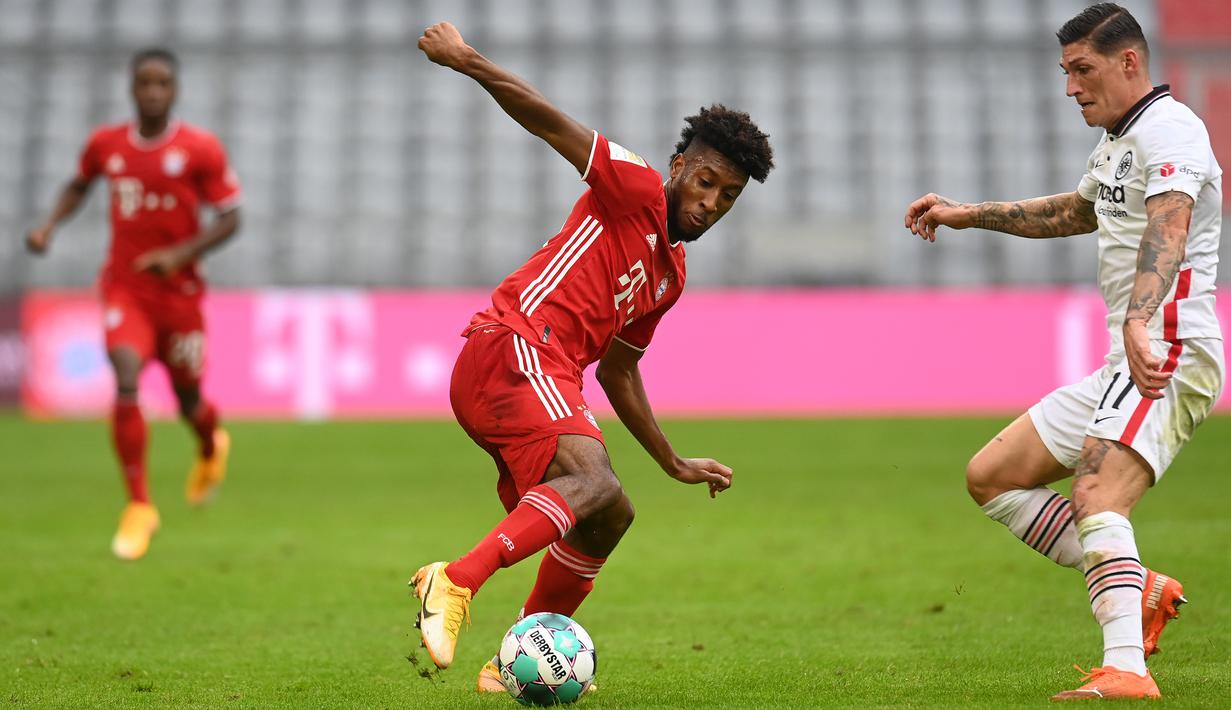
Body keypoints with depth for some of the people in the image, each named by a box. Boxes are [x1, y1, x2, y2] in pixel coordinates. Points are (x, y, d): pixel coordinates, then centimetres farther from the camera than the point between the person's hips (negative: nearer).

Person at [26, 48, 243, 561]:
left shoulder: (200, 149, -9)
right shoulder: (105, 144, 0)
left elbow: (230, 218, -7)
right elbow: (79, 185, 20)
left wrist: (182, 253, -21)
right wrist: (50, 226, 2)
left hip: (179, 291, -1)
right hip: (123, 288, 1)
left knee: (188, 399, 12)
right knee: (126, 386, -20)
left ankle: (211, 447, 51)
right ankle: (139, 507, -10)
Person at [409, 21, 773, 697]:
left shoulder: (671, 274, 25)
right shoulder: (636, 190, 2)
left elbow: (616, 369, 32)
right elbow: (550, 123, -9)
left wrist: (674, 463, 35)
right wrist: (468, 63, -18)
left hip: (548, 377, 10)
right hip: (512, 348, -10)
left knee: (607, 515, 19)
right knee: (595, 483, -30)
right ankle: (455, 581, -43)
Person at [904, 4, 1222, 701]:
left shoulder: (1170, 129, -12)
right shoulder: (1115, 146, 21)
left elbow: (1166, 228, -31)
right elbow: (1073, 212, 43)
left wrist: (1139, 325, -48)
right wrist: (968, 215, 44)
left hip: (1169, 355, -10)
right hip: (1128, 363, 11)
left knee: (1095, 498, -30)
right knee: (991, 477, 10)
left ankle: (1126, 670, -41)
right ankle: (1136, 589, 3)